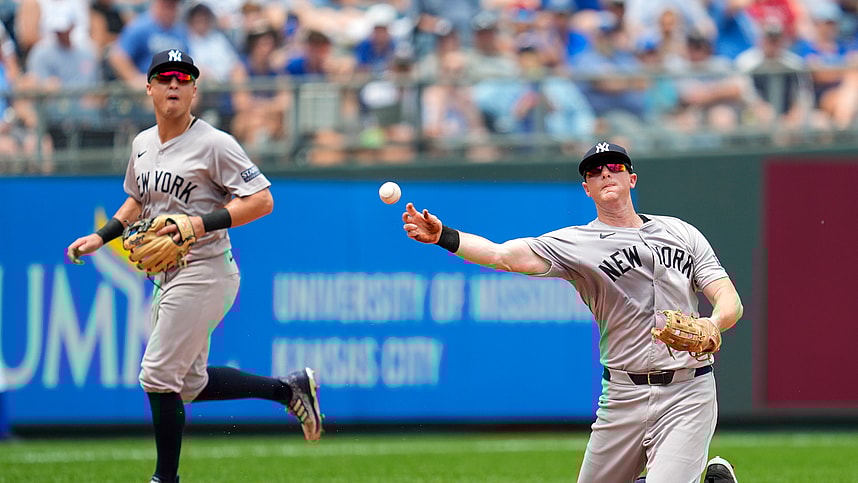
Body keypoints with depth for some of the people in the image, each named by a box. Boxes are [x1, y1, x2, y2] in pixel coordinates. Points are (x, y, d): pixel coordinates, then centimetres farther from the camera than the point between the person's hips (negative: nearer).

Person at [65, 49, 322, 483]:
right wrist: (101, 237, 14)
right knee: (191, 384, 13)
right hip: (166, 275, 9)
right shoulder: (142, 144, 11)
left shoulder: (213, 143, -12)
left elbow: (262, 200, -16)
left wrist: (204, 222, -25)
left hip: (204, 272, -9)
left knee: (158, 378, -9)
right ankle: (288, 389, 26)